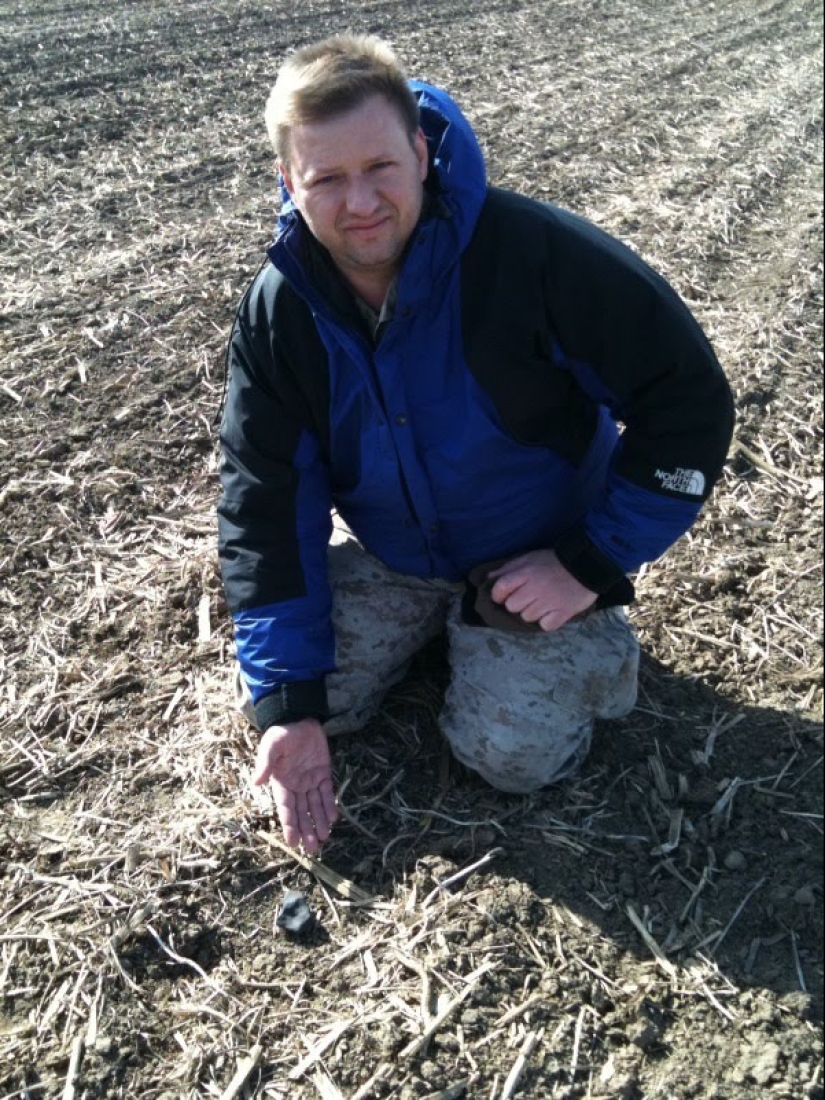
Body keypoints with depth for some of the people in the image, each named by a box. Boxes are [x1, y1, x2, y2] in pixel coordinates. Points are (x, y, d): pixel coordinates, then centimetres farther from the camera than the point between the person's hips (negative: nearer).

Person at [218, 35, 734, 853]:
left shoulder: (537, 252, -29)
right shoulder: (277, 315, -16)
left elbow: (689, 400, -22)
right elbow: (264, 505, -12)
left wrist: (596, 562, -21)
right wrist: (286, 703, -16)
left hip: (538, 553, -3)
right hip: (384, 548, 4)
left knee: (514, 754, -13)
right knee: (302, 696, -6)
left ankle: (593, 627, 18)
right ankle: (433, 615, 21)